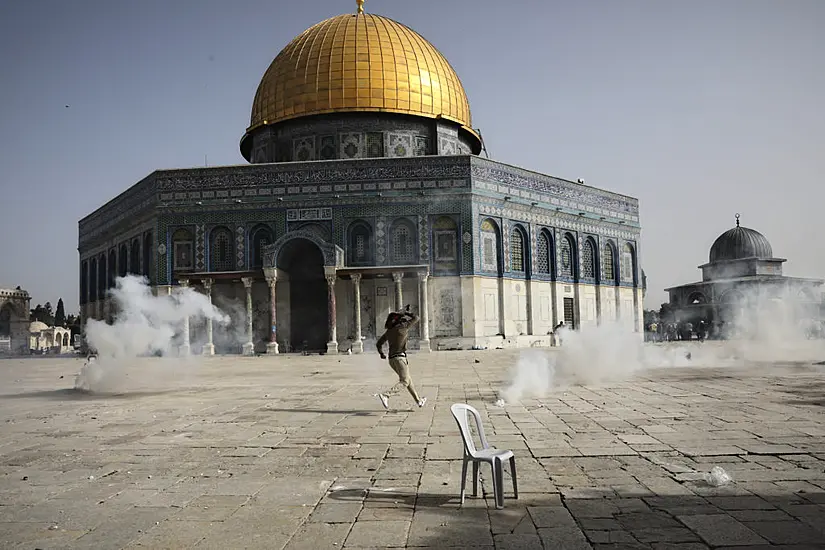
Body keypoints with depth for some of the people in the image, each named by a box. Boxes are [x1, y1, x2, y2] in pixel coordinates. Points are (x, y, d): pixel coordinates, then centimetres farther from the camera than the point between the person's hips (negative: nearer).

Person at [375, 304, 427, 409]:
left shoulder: (388, 331, 11)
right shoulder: (403, 327, -7)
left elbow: (378, 343, 16)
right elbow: (416, 318, 3)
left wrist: (381, 353, 29)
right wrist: (407, 313, 14)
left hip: (391, 359, 8)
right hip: (400, 357, -8)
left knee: (407, 379, 17)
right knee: (404, 382, -8)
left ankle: (419, 400, 24)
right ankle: (385, 395, -25)